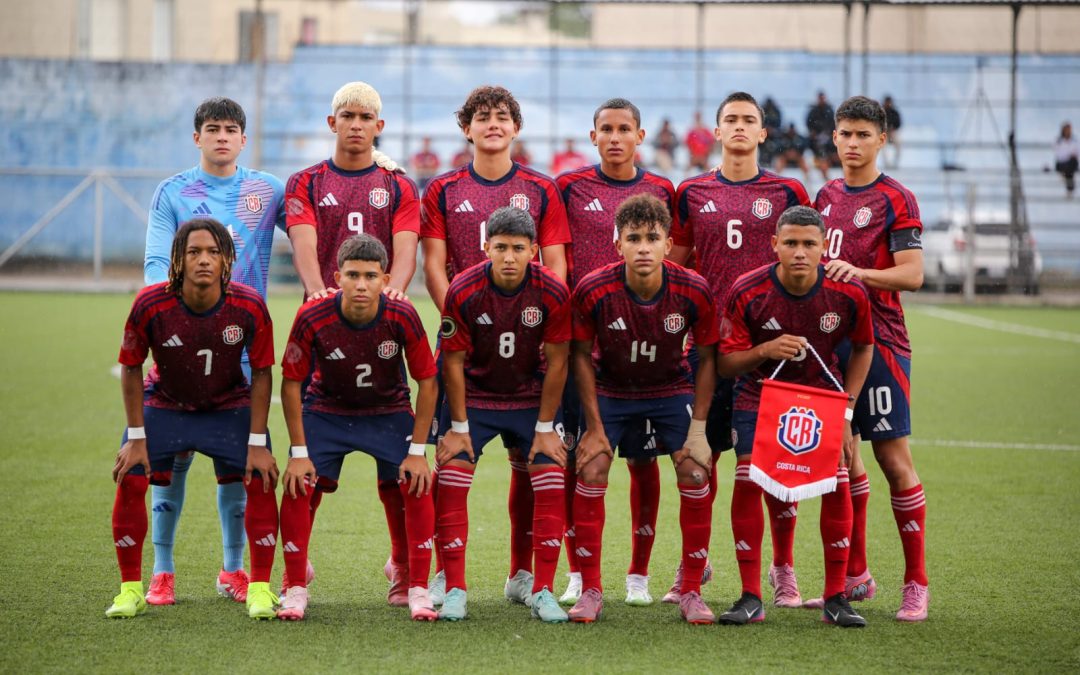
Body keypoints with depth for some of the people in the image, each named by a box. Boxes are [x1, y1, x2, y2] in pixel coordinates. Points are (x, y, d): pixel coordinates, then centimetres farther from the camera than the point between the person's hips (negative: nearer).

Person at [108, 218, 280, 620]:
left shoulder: (249, 307, -25)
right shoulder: (150, 304, -26)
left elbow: (261, 374, -12)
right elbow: (131, 368, -11)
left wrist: (257, 442, -13)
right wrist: (136, 437, -11)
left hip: (229, 408, 0)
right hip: (164, 405, 0)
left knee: (260, 480, -14)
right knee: (130, 480, -13)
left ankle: (260, 588, -1)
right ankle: (131, 589, 2)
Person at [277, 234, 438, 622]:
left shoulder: (402, 317, -25)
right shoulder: (312, 318, -26)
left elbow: (426, 381, -13)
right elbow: (292, 383, -14)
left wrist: (417, 451, -14)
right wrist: (299, 452, -14)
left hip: (389, 413, 0)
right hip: (326, 412, 0)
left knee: (415, 487, -15)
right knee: (298, 487, -14)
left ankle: (418, 590, -1)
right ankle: (295, 590, 1)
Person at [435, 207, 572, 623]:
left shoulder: (553, 292, -18)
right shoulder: (463, 291, -19)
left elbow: (556, 363, -10)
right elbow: (453, 361, -11)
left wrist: (545, 428, -9)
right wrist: (459, 427, -9)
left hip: (531, 398, 1)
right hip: (474, 397, 0)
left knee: (551, 486, -10)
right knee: (451, 484, -11)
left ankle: (542, 592, 0)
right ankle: (454, 591, -2)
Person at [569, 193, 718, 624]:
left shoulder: (693, 291, -23)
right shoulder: (593, 290, -25)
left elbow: (707, 356, -8)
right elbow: (582, 355, -10)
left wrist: (698, 427, -9)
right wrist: (594, 425, -11)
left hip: (672, 389, 0)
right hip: (610, 390, 0)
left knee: (695, 475, -11)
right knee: (590, 472, -13)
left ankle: (691, 592, 1)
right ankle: (590, 592, -1)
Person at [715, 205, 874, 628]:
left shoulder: (848, 292, -16)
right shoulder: (747, 292, -20)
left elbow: (863, 347, 4)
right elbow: (725, 362, -12)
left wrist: (846, 407, -3)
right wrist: (765, 350, -32)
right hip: (759, 392, -1)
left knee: (837, 482, -14)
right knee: (747, 478, -17)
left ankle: (835, 598, -2)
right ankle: (751, 597, -7)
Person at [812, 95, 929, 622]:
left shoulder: (896, 199, -5)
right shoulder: (827, 196, 14)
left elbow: (912, 273, -13)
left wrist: (860, 273, -26)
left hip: (879, 341, -6)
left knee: (893, 457, -7)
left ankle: (916, 583, 0)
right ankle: (855, 576, 16)